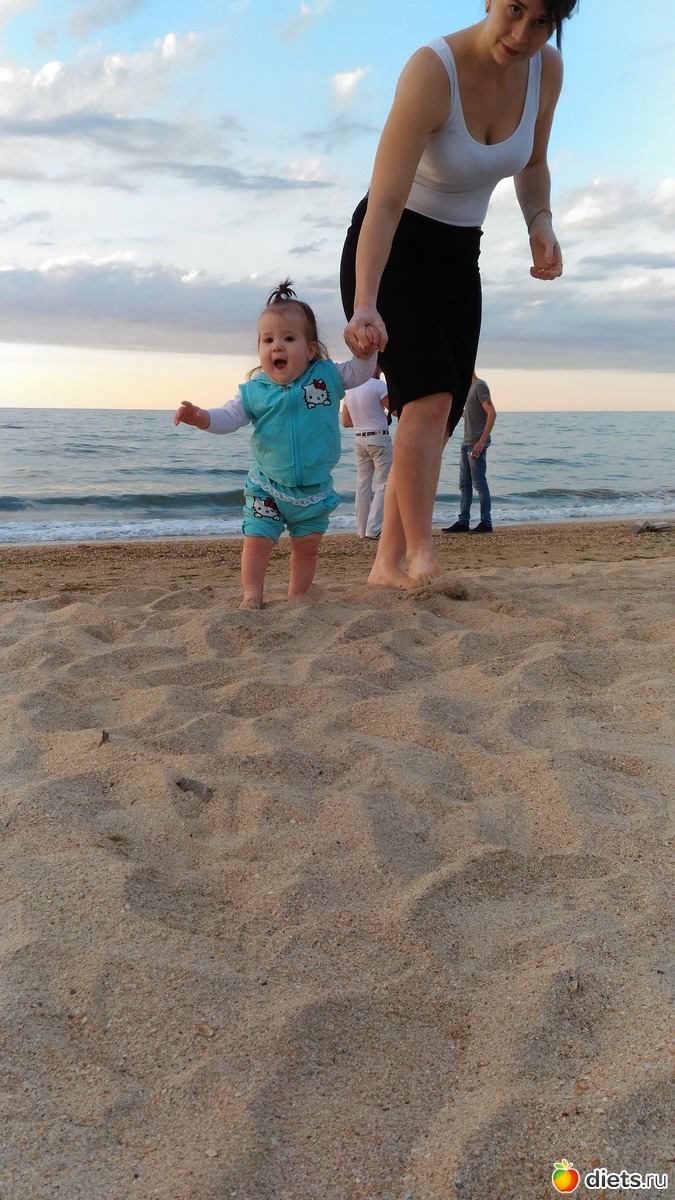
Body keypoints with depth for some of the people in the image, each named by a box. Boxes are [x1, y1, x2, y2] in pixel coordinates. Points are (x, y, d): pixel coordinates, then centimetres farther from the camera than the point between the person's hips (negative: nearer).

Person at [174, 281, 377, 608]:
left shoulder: (327, 375, -6)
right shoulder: (255, 391, -9)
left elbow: (359, 373, 3)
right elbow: (228, 417, -9)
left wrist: (366, 350, -17)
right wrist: (200, 417, -28)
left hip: (314, 488, 1)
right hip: (267, 486, -1)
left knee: (307, 545, 10)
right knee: (257, 540, -5)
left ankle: (297, 594, 25)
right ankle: (252, 596, 7)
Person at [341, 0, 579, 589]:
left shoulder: (547, 69, -7)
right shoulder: (432, 71, -26)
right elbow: (384, 204, -32)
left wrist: (541, 223, -9)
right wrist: (365, 307, -44)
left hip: (458, 259, 7)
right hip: (388, 252, -6)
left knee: (441, 416, 0)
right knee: (430, 397, -25)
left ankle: (389, 562, 6)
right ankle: (421, 555, -20)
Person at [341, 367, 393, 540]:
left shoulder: (349, 389, 9)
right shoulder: (378, 385, -11)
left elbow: (346, 422, 13)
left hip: (359, 439, 6)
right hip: (379, 438, -6)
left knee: (363, 484, 11)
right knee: (383, 484, -2)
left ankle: (362, 529, 13)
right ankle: (374, 529, -9)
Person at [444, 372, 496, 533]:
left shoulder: (480, 386, -11)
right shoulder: (470, 388, 17)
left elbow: (492, 413, -19)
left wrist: (482, 441, -24)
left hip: (477, 443, -9)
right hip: (466, 443, 9)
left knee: (479, 484, -5)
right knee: (464, 484, 9)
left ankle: (486, 523, 1)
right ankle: (463, 522, 12)